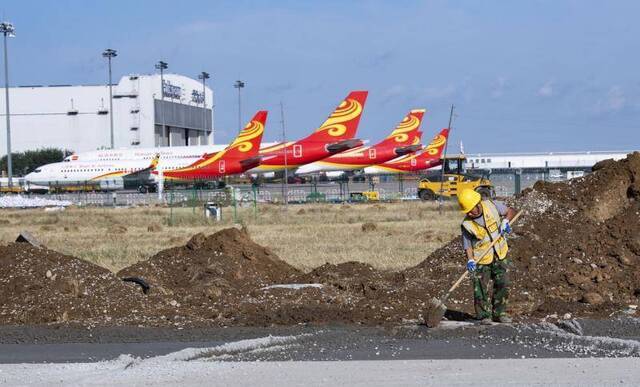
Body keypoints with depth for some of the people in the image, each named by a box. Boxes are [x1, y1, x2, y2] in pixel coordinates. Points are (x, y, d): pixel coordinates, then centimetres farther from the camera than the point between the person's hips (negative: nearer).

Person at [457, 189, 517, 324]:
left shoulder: (492, 206, -10)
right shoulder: (466, 224, -14)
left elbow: (511, 211, 3)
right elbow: (468, 245, -9)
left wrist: (505, 221, -16)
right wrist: (470, 260, -25)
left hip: (500, 254, 2)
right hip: (481, 258, -2)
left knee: (503, 285, 4)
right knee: (481, 288, -4)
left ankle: (499, 313, 15)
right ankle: (484, 316, 7)